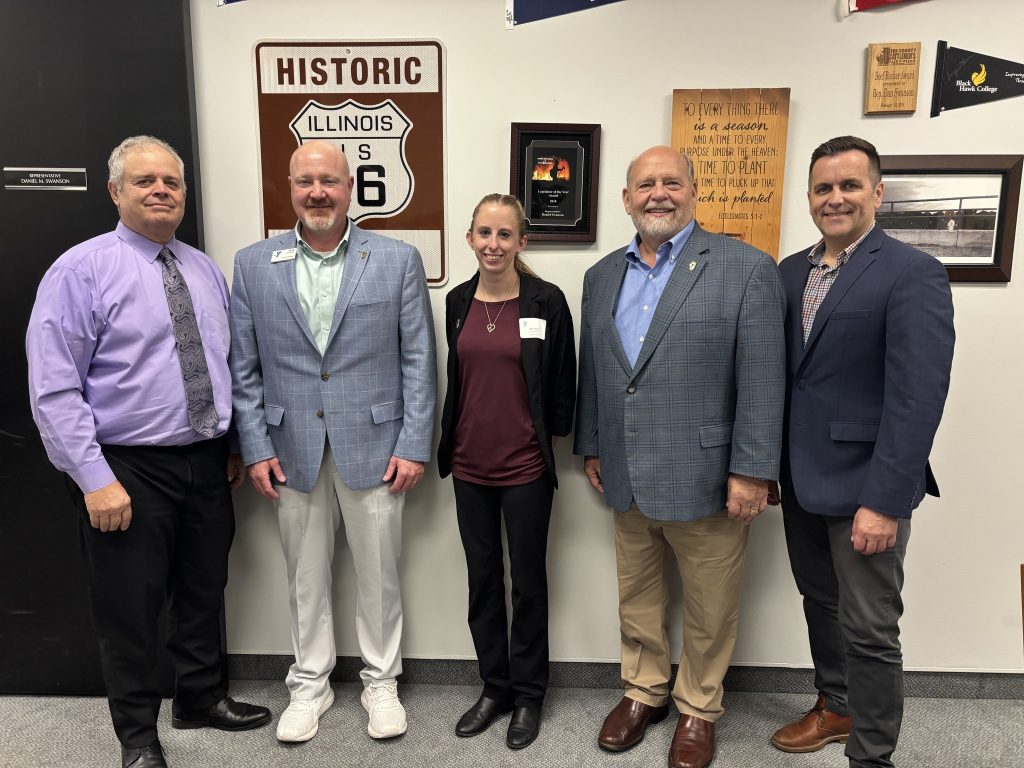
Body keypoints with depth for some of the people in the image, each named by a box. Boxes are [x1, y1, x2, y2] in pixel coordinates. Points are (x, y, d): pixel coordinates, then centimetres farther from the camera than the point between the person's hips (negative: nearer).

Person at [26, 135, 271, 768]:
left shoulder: (206, 271, 8)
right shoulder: (81, 271, -9)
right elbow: (54, 390, -14)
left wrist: (234, 446, 11)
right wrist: (97, 479, -18)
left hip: (208, 463, 5)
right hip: (129, 469, -5)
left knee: (205, 591, 19)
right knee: (131, 607, 9)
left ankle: (203, 698, 41)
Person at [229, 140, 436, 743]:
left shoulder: (398, 260, -2)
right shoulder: (254, 264, 3)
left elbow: (419, 360, -3)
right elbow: (244, 367, 5)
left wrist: (415, 445, -7)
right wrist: (256, 447, 0)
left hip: (373, 446, -1)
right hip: (293, 450, 2)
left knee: (379, 574, 11)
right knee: (306, 577, 15)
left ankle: (381, 681, 32)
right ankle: (310, 683, 35)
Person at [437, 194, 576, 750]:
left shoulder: (546, 301, -9)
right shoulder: (458, 302, 4)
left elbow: (562, 384, -3)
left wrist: (549, 438, -2)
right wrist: (451, 441, 13)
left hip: (525, 466, -4)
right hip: (469, 464, 4)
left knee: (528, 580, 10)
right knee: (482, 579, 15)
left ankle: (528, 694, 29)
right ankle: (494, 687, 33)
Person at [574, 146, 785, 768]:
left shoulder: (747, 268, -9)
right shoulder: (602, 275, 8)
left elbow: (762, 381, -12)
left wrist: (752, 472, -14)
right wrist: (591, 447, 14)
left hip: (705, 478, -4)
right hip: (627, 478, 5)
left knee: (709, 610, 13)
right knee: (637, 597, 20)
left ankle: (699, 708, 37)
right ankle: (644, 692, 42)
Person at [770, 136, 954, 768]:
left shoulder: (913, 274, -12)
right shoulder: (790, 271, 8)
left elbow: (917, 399, -18)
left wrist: (883, 501, -21)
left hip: (864, 486, -6)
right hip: (801, 479, 6)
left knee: (870, 631, 5)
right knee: (820, 604, 21)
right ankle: (835, 707, 43)